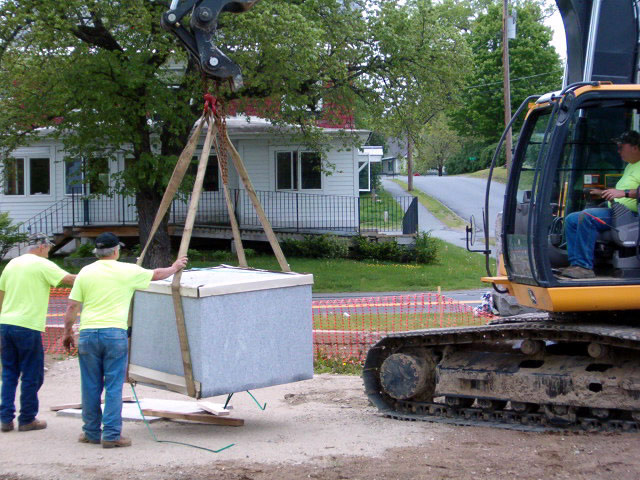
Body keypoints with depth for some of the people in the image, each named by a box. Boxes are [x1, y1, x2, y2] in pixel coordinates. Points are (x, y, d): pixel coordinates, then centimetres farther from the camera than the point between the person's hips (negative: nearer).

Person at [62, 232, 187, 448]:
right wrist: (175, 268, 37)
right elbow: (157, 274, 17)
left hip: (88, 333, 3)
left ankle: (91, 432, 18)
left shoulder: (85, 272, 7)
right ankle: (112, 434, 0)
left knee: (91, 387, 10)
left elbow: (72, 306, 7)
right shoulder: (127, 271, 2)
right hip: (115, 333, -2)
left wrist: (67, 332, 20)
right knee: (114, 387, 1)